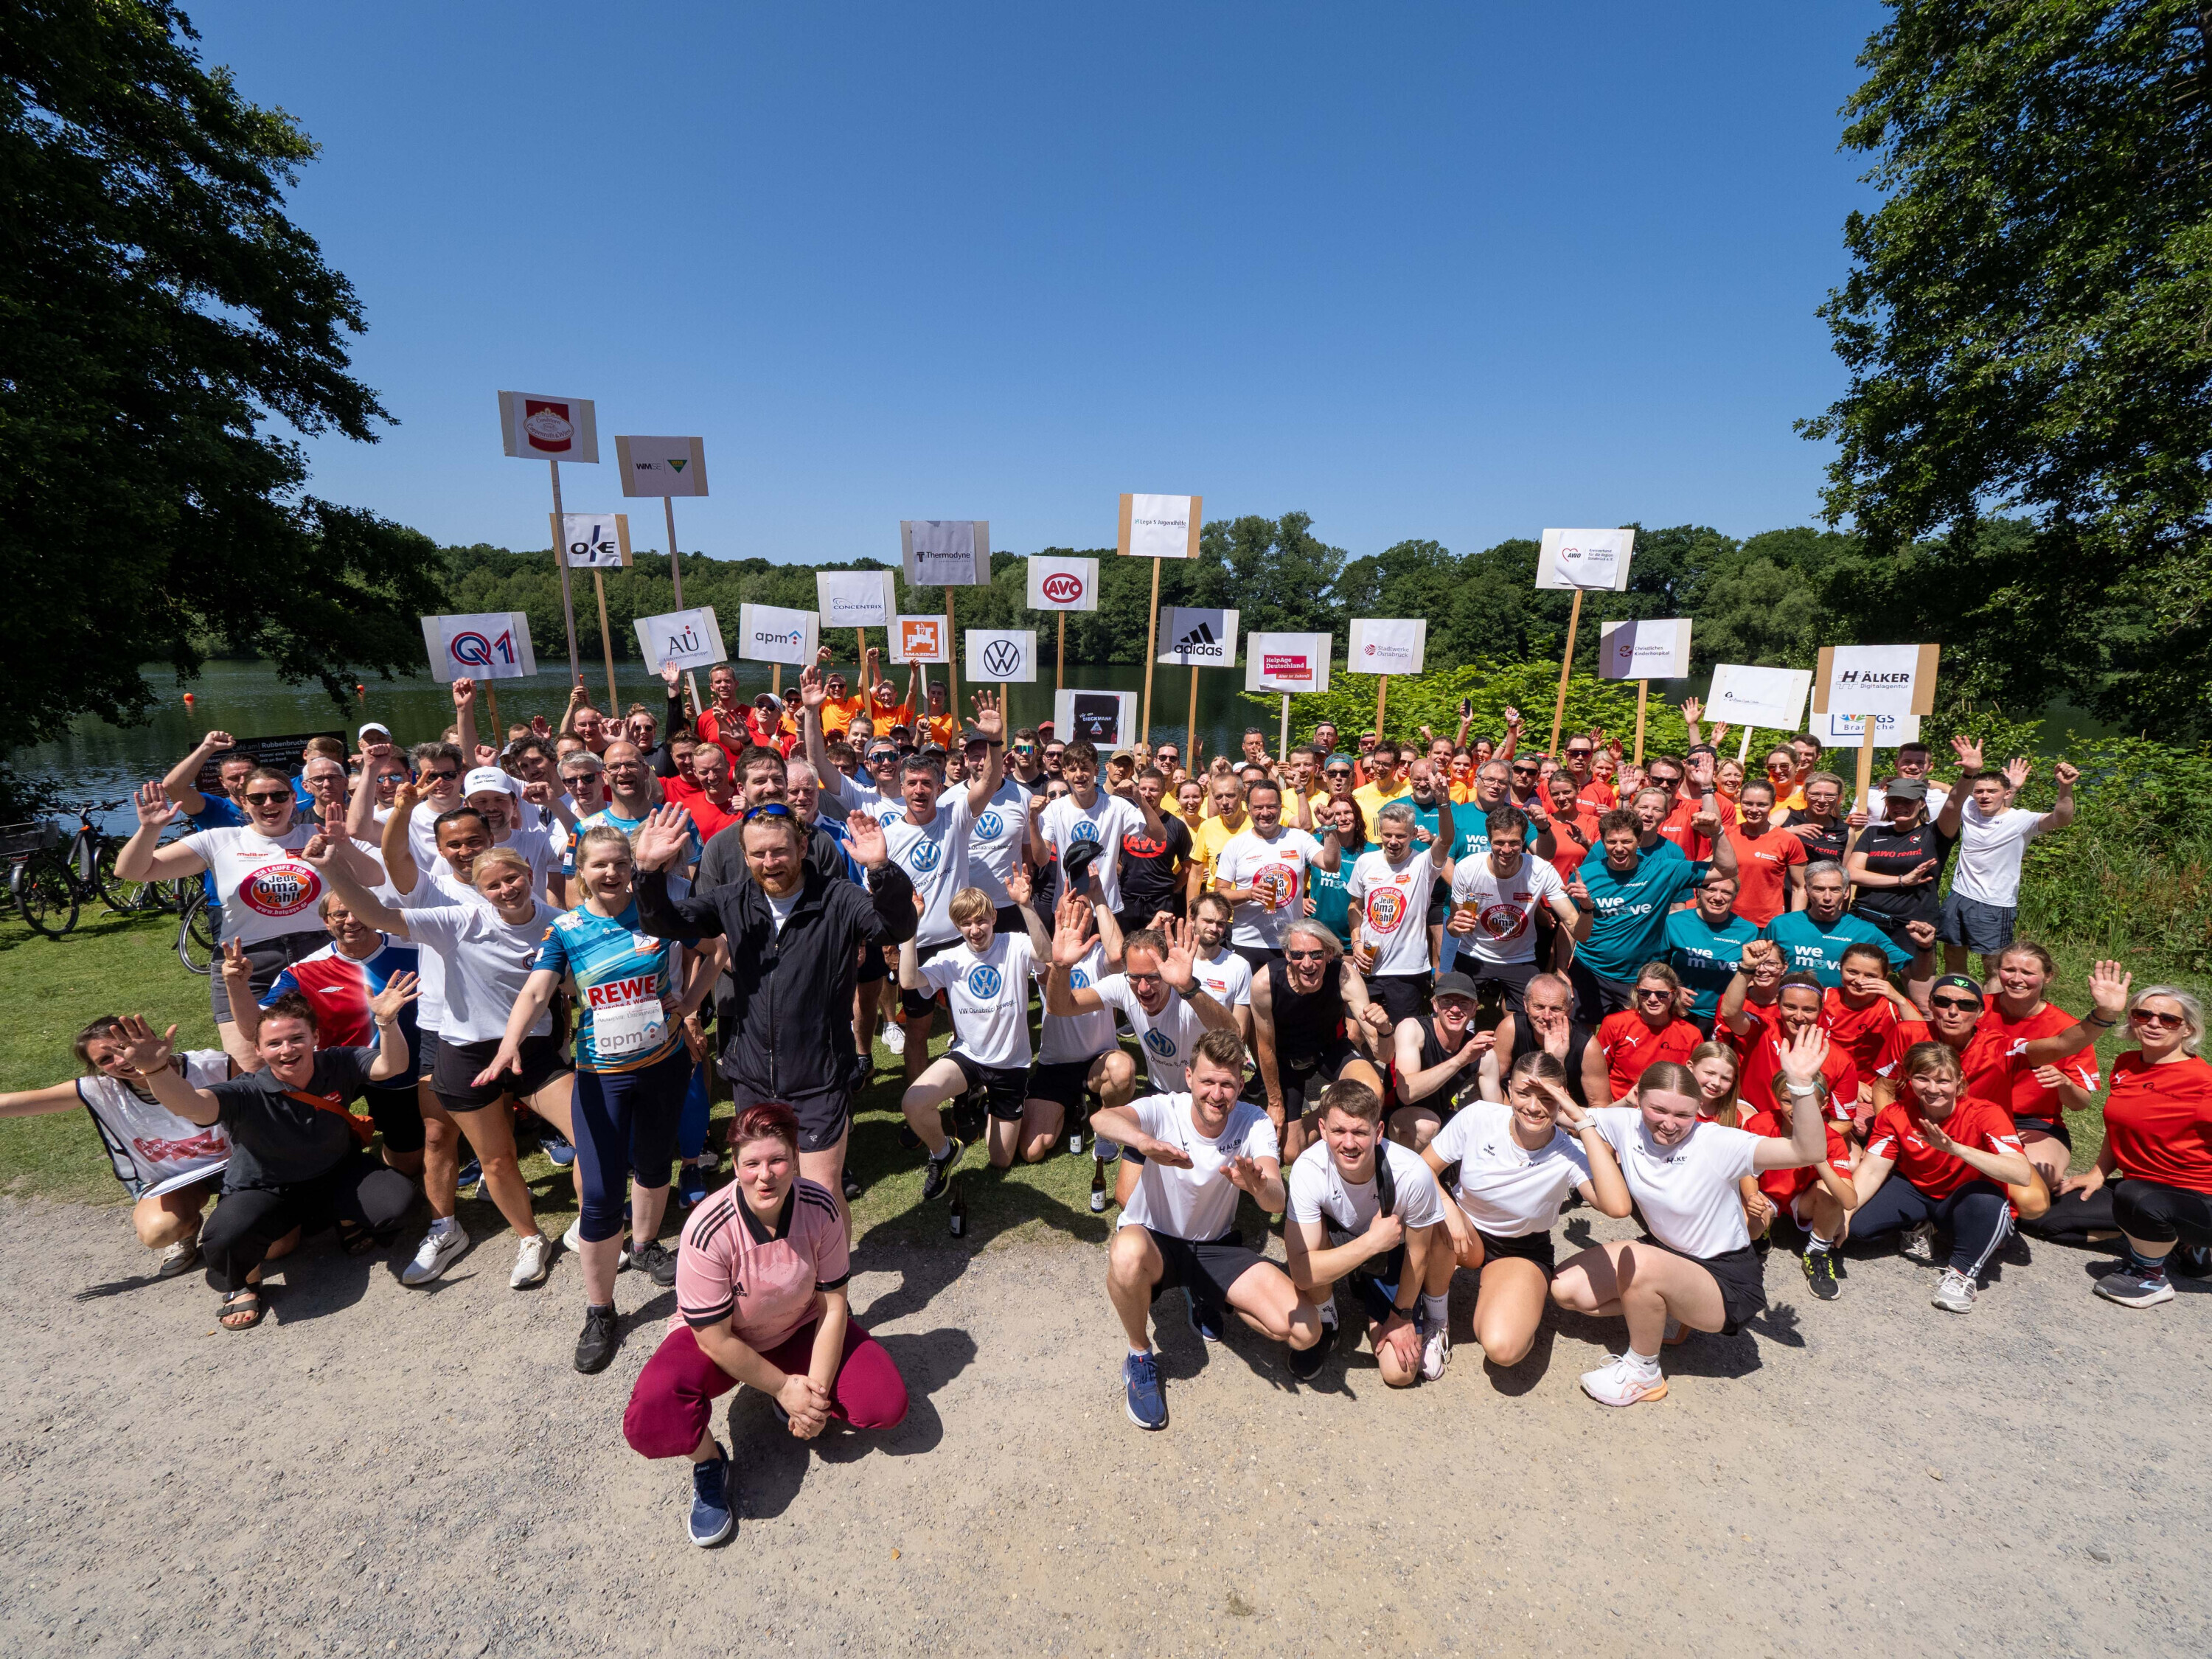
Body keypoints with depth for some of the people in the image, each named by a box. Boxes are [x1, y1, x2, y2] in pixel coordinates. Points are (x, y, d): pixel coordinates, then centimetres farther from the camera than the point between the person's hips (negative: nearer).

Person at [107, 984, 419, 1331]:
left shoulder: (337, 1066, -16)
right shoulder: (248, 1094, -24)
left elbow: (392, 1066, -28)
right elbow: (192, 1106, -42)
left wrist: (387, 1021, -46)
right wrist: (155, 1070, -61)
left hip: (335, 1178, 2)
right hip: (264, 1193, -2)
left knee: (395, 1197, -24)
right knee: (225, 1238, -34)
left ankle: (352, 1224, 17)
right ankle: (244, 1285, 6)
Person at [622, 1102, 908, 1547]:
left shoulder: (821, 1208, -24)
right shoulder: (707, 1231, -31)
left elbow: (833, 1305, -13)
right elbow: (716, 1339, -21)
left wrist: (815, 1394, -19)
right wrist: (784, 1387, -16)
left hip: (799, 1328, 2)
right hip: (720, 1340, -2)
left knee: (887, 1404, -14)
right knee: (650, 1422, -33)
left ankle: (792, 1402, 13)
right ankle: (709, 1462, 1)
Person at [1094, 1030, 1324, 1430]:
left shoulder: (1254, 1123, -15)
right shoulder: (1164, 1110, -23)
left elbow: (1277, 1199, -31)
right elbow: (1101, 1119, -44)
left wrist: (1258, 1186, -56)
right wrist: (1144, 1140, -67)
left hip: (1217, 1246, 3)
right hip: (1154, 1239, -2)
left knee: (1305, 1331, -15)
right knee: (1128, 1255, -40)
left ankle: (1207, 1300, 13)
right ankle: (1140, 1356, -7)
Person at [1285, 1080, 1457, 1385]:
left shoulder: (1412, 1172, -35)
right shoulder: (1308, 1169, -36)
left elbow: (1417, 1250, -15)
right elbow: (1301, 1272, -37)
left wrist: (1402, 1315, -3)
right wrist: (1372, 1241, -43)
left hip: (1391, 1257, 0)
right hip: (1335, 1247, 1)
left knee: (1399, 1373, -18)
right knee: (1301, 1231, -32)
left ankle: (1436, 1320, 17)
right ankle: (1324, 1323, -3)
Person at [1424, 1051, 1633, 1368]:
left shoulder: (1570, 1154, -22)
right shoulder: (1478, 1116, -21)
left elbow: (1618, 1206, -42)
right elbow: (1425, 1169, -12)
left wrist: (1585, 1123, -40)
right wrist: (1447, 1208, -32)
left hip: (1522, 1250, -1)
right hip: (1463, 1235, 2)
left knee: (1502, 1349, -28)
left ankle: (1525, 1308, 9)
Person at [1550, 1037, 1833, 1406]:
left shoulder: (1716, 1144, -26)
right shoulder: (1628, 1125, -12)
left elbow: (1810, 1152, -36)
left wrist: (1802, 1085, -47)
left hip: (1727, 1281, -5)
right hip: (1663, 1252, 6)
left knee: (1639, 1263, -36)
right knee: (1565, 1288, -8)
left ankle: (1643, 1374, -7)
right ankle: (1666, 1313, 14)